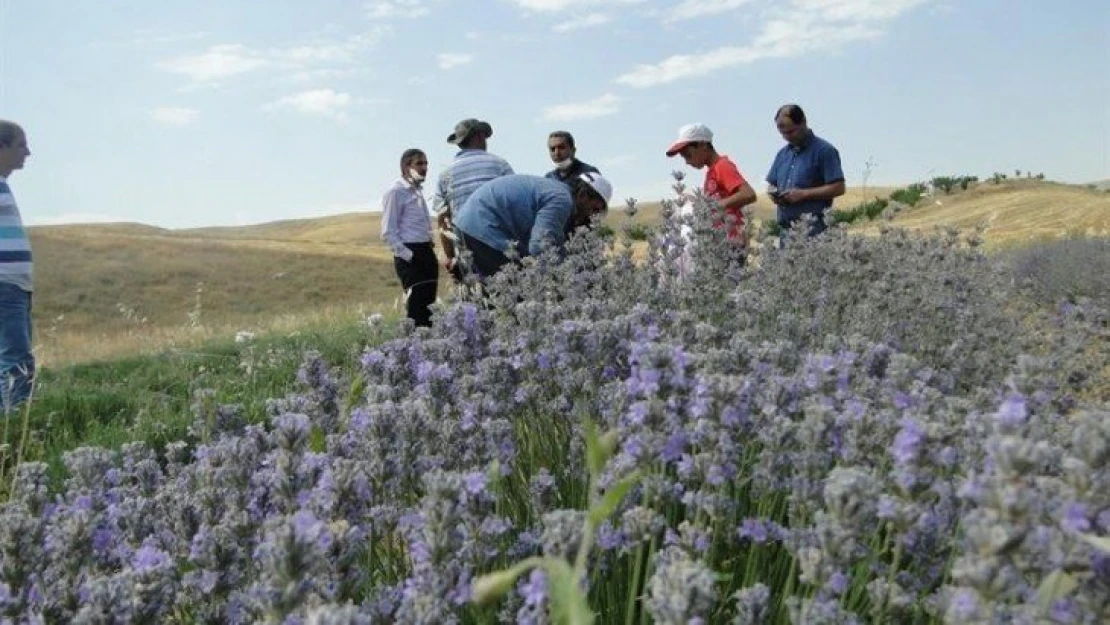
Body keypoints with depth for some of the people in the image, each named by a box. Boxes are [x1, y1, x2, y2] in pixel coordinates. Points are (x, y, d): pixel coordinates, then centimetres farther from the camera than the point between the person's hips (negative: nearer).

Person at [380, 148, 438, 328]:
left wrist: (429, 252, 14)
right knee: (417, 306, -9)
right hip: (410, 256, -8)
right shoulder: (396, 192, -7)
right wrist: (407, 255, -16)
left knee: (428, 304, 9)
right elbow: (388, 233, -12)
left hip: (426, 252, 8)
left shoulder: (418, 191, 17)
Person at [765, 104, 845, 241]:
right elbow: (771, 183, 26)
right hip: (785, 228, 6)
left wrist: (803, 194, -15)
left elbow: (838, 188, -9)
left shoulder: (824, 151, -3)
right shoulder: (783, 153, 18)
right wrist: (773, 192, 1)